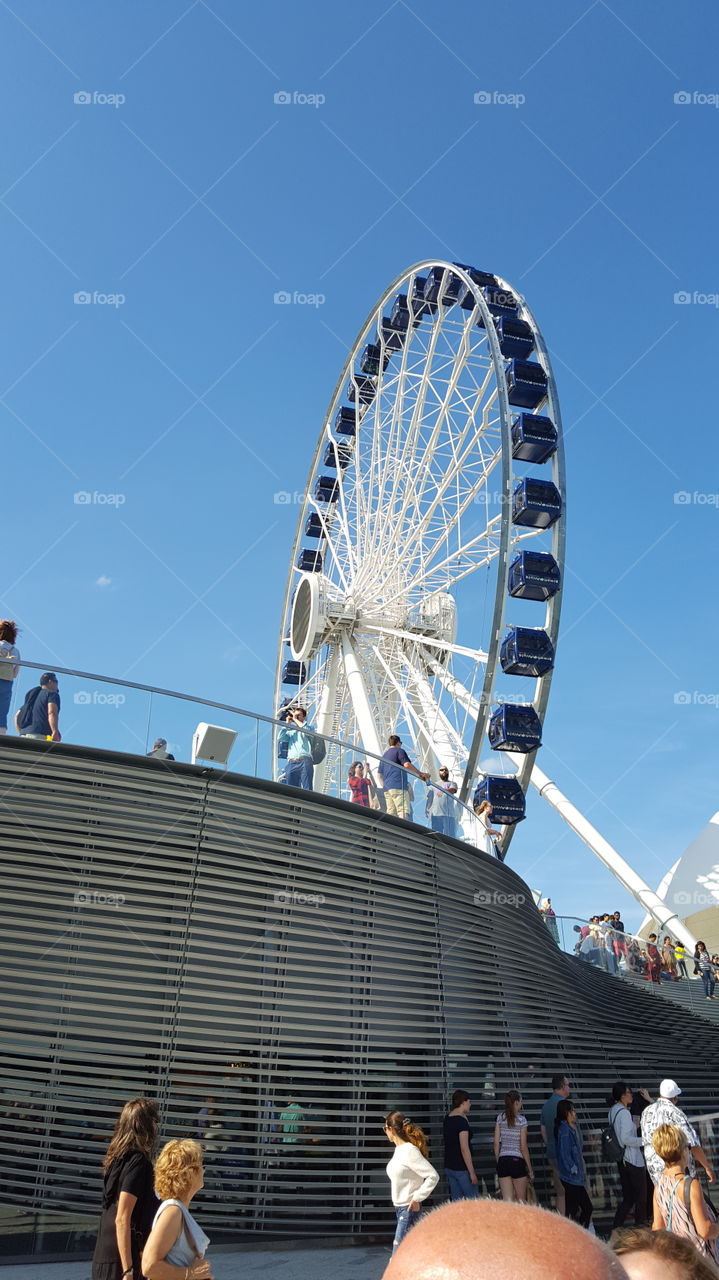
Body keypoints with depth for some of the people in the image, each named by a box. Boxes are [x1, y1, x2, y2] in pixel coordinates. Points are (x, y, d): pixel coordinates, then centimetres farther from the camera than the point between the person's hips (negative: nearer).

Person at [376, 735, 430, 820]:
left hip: (386, 788, 7)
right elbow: (407, 764, -13)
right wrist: (421, 774, -11)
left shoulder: (384, 755, 25)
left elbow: (379, 774, 22)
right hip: (398, 786, -7)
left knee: (391, 812, 3)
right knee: (404, 811, -14)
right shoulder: (399, 751, 3)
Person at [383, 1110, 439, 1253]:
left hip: (409, 1208, -9)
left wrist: (417, 1198, -18)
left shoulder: (410, 1151, -20)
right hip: (399, 1206, 9)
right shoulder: (398, 1150, 6)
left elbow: (433, 1176, -22)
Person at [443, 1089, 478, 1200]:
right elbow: (464, 1149, -22)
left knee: (456, 1201, 12)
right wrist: (472, 1172, -18)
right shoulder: (462, 1121, -19)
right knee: (473, 1201, 2)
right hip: (462, 1168, -8)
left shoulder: (447, 1118, 6)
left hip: (449, 1167, 8)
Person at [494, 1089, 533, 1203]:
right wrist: (530, 1170, 0)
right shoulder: (521, 1120, -9)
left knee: (507, 1201, 6)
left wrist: (498, 1162, 16)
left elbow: (496, 1144, 5)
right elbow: (523, 1147, -9)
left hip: (503, 1161, 4)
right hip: (517, 1161, -4)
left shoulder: (500, 1118, 4)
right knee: (521, 1200, 12)